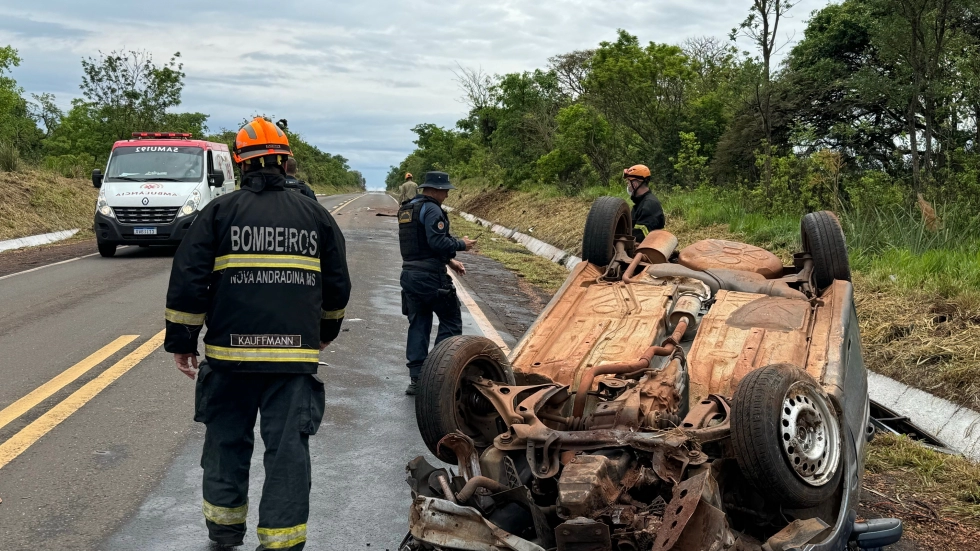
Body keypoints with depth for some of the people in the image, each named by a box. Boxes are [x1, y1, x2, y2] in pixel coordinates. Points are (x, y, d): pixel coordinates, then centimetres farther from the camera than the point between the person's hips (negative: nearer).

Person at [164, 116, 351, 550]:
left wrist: (181, 341, 6)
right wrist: (326, 331, 30)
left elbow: (187, 281, -3)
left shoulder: (219, 212, 1)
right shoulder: (316, 216, 7)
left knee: (227, 439, 16)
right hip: (295, 354, 0)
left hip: (230, 353, 0)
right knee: (288, 446, 3)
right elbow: (337, 285, 14)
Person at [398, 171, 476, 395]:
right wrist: (461, 245, -5)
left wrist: (448, 260, 18)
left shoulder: (406, 209, 17)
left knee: (418, 325, 11)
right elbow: (439, 242, -22)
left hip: (409, 274, 9)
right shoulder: (431, 210, -13)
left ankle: (417, 378, 11)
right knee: (451, 322, 4)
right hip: (430, 276, -9)